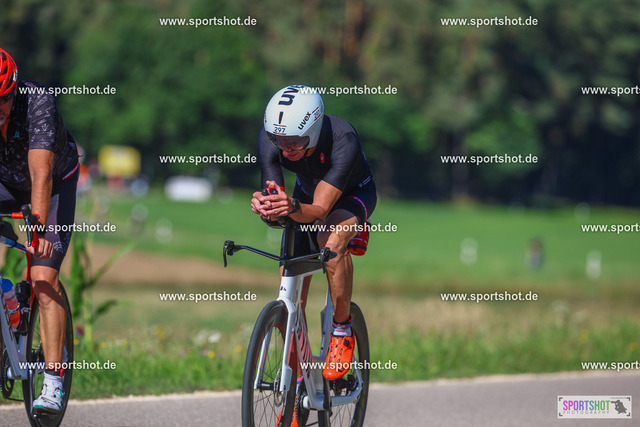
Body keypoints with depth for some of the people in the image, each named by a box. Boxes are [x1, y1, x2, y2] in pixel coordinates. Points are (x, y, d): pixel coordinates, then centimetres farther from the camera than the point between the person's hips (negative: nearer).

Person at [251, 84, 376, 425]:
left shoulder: (342, 140, -41)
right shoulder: (269, 138, -29)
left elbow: (320, 208, -43)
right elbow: (276, 203, -29)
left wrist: (292, 207, -64)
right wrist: (265, 206, -54)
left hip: (352, 194, -4)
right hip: (307, 191, 4)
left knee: (332, 240, -38)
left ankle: (342, 331, -15)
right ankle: (297, 383, 10)